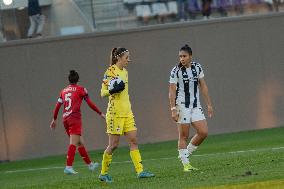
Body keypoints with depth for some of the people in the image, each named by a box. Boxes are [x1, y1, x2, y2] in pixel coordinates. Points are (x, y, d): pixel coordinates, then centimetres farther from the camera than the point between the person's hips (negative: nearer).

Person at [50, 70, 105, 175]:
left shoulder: (63, 91, 15)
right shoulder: (81, 89, 1)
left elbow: (57, 106, 14)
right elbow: (90, 103, 1)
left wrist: (54, 119, 24)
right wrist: (100, 113, 9)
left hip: (65, 119, 6)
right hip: (75, 118, -6)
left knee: (80, 142, 14)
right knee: (74, 143, -10)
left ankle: (90, 164, 23)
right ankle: (68, 167, -21)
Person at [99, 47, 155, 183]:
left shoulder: (125, 72, 15)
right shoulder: (110, 71, -9)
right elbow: (103, 92, -11)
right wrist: (113, 90, -30)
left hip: (127, 113, 8)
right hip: (115, 113, -8)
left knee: (133, 141, -1)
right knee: (113, 144, -3)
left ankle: (140, 171, -5)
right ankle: (103, 173, 9)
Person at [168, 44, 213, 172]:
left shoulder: (197, 67, 5)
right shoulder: (176, 71, -8)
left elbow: (203, 86, 12)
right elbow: (172, 91, -8)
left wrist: (209, 104, 10)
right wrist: (173, 110, -14)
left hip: (196, 106, 5)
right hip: (182, 106, -5)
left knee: (203, 132, -3)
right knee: (183, 136, -4)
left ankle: (186, 154, 14)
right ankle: (185, 164, 0)